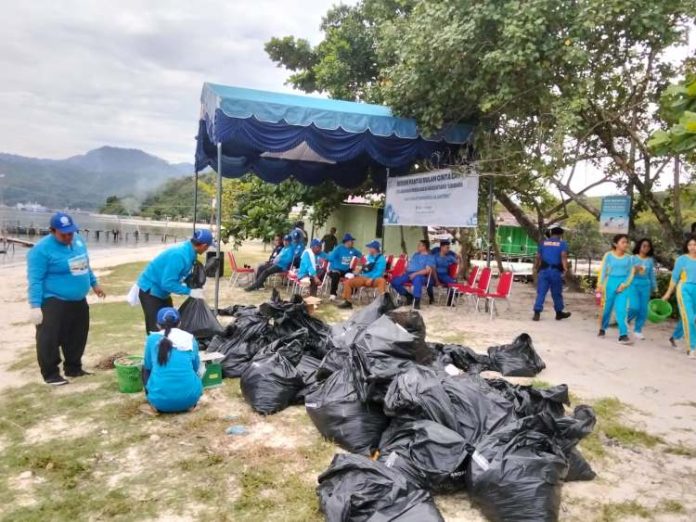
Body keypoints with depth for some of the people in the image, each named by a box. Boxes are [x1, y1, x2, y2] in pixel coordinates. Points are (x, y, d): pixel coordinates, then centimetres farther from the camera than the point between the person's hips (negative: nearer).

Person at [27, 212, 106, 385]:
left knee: (77, 338, 15)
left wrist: (94, 283, 25)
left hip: (79, 301, 8)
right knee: (50, 340, -4)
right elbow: (35, 280, -18)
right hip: (54, 303, -7)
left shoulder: (77, 240, 6)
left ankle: (73, 368, 29)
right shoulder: (42, 249, -16)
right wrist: (35, 306, -22)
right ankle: (51, 374, 9)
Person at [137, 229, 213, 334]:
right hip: (150, 290, -9)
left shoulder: (188, 252, -3)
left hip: (162, 292, 10)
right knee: (155, 329, -7)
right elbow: (167, 283, -31)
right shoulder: (180, 255, -31)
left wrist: (194, 288, -3)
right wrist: (189, 291, -25)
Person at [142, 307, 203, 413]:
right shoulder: (190, 339, 7)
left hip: (160, 401, 0)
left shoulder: (152, 338, 4)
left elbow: (148, 366, 19)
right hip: (189, 399, 0)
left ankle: (156, 403, 14)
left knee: (145, 368, 29)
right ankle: (189, 403, 14)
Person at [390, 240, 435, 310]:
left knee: (417, 279, -44)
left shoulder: (430, 257, 5)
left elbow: (428, 270, -9)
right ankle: (408, 296, 3)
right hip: (408, 273, 7)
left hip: (420, 275, -7)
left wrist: (415, 274, -20)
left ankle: (417, 301, -32)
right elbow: (409, 264, 26)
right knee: (394, 282, -16)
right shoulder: (415, 254, 27)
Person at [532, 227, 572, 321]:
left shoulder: (543, 243, 12)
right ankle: (559, 313, 24)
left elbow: (538, 257, 11)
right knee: (556, 293, 10)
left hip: (544, 270, 2)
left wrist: (535, 268, 20)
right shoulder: (562, 243, 4)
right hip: (556, 271, -2)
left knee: (541, 292, 0)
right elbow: (564, 257, -12)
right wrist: (565, 268, -20)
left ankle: (537, 313, -9)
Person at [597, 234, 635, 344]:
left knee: (621, 310, -10)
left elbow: (631, 273, 4)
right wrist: (600, 284, -8)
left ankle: (623, 335, -10)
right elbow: (603, 270, 0)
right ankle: (602, 328, 32)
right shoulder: (608, 255, -1)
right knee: (607, 308, 11)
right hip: (611, 283, 0)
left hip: (623, 285, 0)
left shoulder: (629, 258, 3)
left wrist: (624, 284, -10)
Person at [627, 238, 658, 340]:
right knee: (634, 307, -15)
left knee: (643, 309, 2)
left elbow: (652, 274, 13)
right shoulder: (633, 258, -1)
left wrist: (654, 288, 14)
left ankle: (638, 330, 14)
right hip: (634, 284, -3)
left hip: (645, 285, 3)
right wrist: (634, 270, -21)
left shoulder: (650, 260, 7)